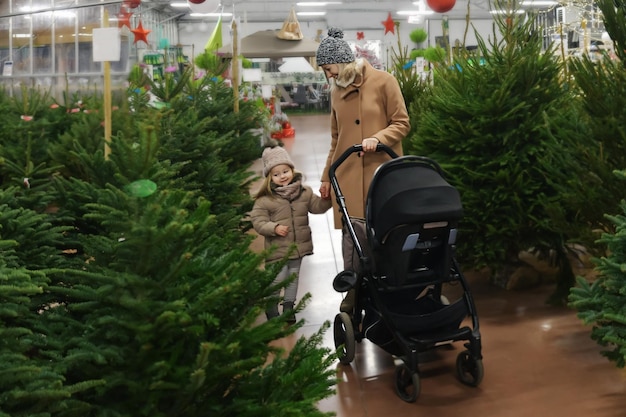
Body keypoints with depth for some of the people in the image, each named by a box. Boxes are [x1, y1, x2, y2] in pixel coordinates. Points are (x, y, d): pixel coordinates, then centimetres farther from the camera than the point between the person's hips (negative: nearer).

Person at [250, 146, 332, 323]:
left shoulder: (304, 192, 2)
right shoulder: (265, 199, -12)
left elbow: (317, 207, 7)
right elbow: (258, 220, -12)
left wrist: (326, 198, -11)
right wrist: (274, 228, -26)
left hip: (298, 246, 5)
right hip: (277, 248, -5)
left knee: (293, 277, 17)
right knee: (277, 279, -1)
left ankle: (288, 305, 34)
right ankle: (271, 307, 20)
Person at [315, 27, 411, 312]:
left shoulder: (384, 81, -2)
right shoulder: (337, 90, 12)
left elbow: (402, 124, -1)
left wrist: (377, 138, -19)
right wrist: (327, 177, 18)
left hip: (381, 172, -3)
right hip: (347, 176, 3)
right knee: (352, 234, -1)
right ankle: (353, 291, 12)